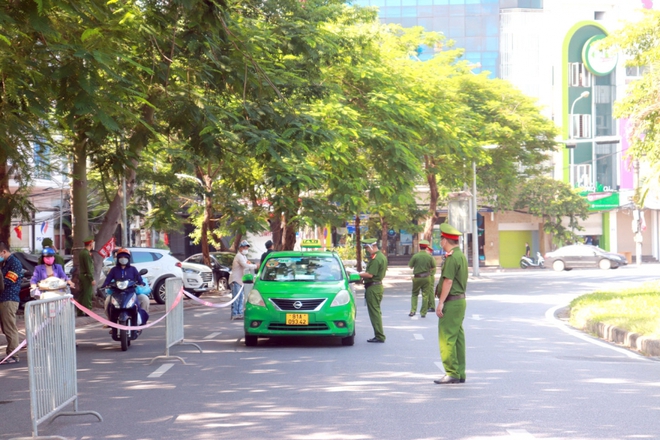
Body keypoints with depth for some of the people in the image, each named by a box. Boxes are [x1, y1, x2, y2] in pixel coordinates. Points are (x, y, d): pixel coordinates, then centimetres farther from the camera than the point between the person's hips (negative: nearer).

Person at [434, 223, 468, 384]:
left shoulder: (452, 258, -16)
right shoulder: (461, 255, 16)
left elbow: (448, 281, -20)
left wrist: (441, 303, -19)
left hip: (451, 303, -10)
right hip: (460, 300, 10)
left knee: (446, 338, -8)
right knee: (458, 338, 11)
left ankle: (452, 373, -9)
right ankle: (460, 374, 13)